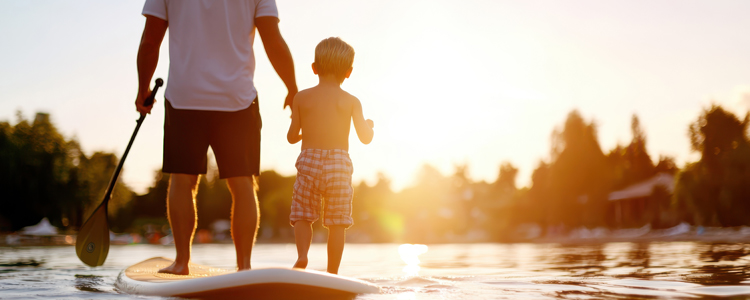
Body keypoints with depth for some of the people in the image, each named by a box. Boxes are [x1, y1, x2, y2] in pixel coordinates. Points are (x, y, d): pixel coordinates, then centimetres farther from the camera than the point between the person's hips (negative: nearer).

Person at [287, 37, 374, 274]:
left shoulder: (302, 98, 4)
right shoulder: (351, 101, 2)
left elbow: (292, 137, 6)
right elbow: (366, 138, 1)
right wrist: (370, 126, 23)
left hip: (309, 160, 0)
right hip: (339, 162, 0)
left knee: (302, 215, 10)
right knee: (337, 221, 5)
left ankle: (302, 256, -13)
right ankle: (332, 273, 7)